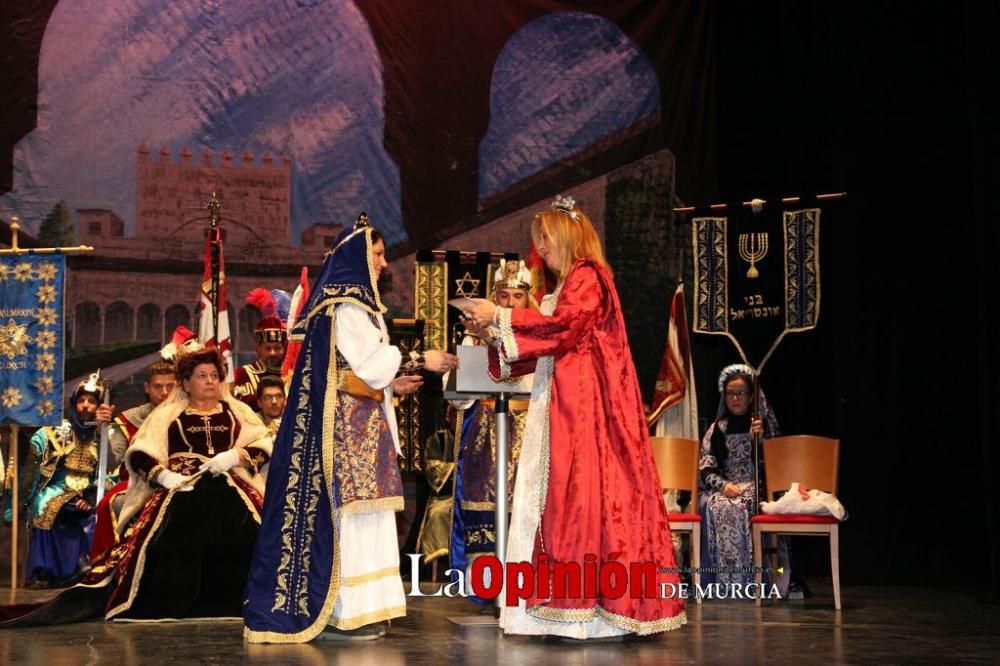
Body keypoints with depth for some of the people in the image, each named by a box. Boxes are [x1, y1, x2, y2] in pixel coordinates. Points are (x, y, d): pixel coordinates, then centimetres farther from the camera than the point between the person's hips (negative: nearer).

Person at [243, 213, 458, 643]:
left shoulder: (346, 300, 21)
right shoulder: (347, 304, -10)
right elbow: (371, 360, -15)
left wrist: (390, 384, 17)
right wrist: (421, 361, -8)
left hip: (353, 421, 10)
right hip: (350, 424, -10)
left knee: (351, 510, 9)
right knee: (347, 510, -9)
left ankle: (345, 608, 12)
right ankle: (340, 612, -6)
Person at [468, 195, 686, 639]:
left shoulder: (587, 278, -5)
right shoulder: (567, 287, 23)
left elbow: (561, 327, -19)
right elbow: (548, 347, 19)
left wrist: (501, 317, -14)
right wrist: (497, 335, 10)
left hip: (587, 406, -10)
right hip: (563, 407, 10)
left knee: (584, 492, -12)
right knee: (559, 497, 5)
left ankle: (595, 607, -12)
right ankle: (572, 604, 5)